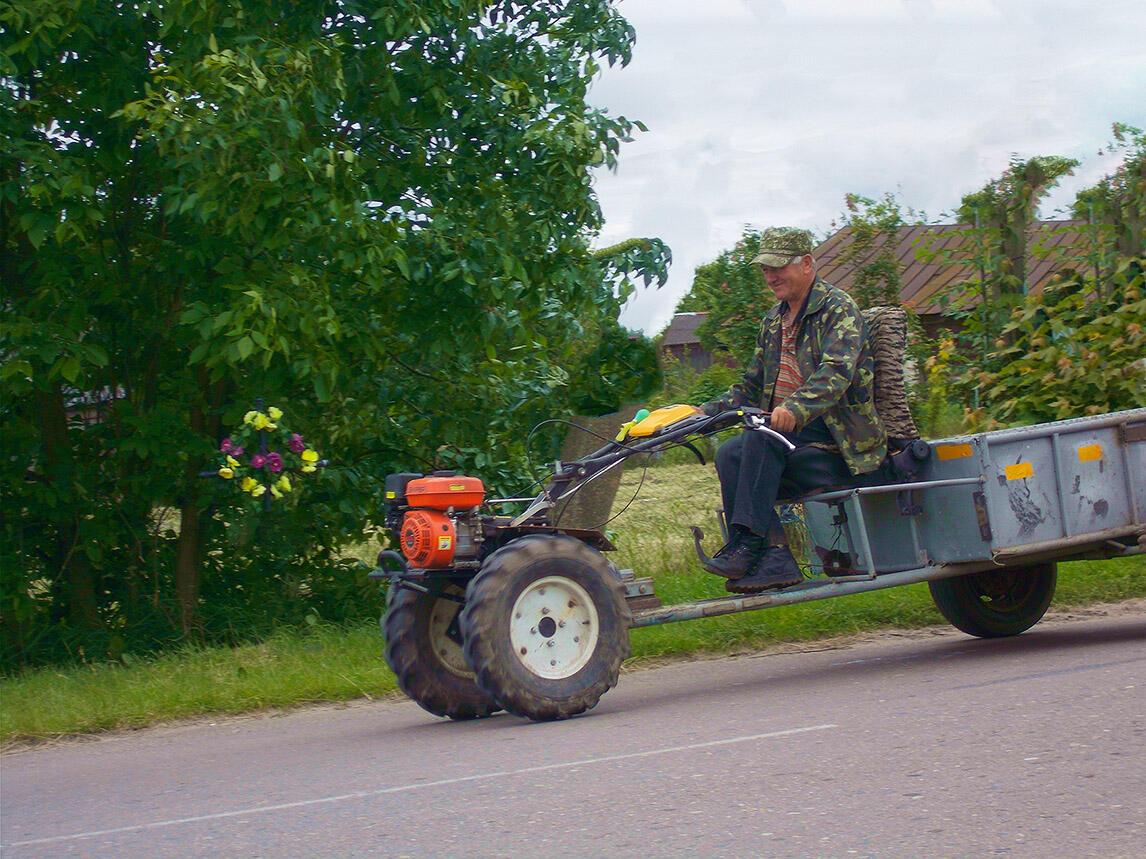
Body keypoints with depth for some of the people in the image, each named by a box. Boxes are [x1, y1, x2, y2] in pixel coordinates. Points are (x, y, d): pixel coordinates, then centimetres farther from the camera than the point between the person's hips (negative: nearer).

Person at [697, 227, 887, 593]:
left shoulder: (838, 309, -5)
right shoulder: (773, 321, 19)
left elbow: (836, 373, -23)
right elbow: (752, 387, 24)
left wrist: (795, 408, -41)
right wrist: (708, 411, 6)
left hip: (837, 442, -7)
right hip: (788, 437, 7)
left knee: (762, 438, -31)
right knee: (730, 454, -21)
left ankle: (746, 545, -33)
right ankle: (775, 557, -31)